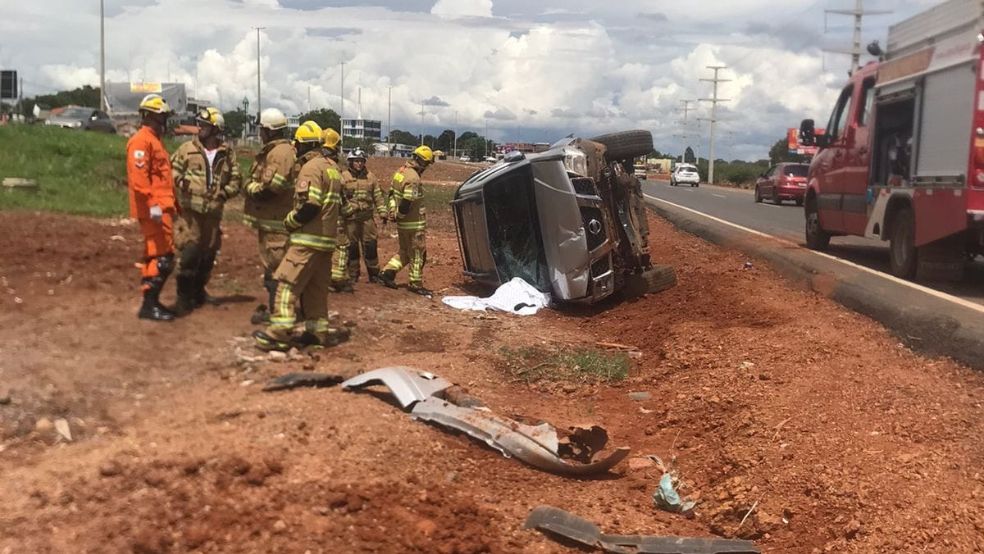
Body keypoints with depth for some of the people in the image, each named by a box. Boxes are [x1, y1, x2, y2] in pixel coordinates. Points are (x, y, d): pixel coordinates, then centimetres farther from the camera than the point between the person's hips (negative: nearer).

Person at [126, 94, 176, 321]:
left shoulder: (154, 140, 21)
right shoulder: (141, 140, -11)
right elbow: (139, 176, -21)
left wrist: (172, 204, 23)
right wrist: (152, 204, -27)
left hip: (161, 208, 11)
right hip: (153, 210, -11)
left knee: (154, 255, 13)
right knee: (163, 257, -11)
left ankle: (151, 302, 20)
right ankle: (149, 305, -8)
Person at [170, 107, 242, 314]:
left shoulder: (227, 154, 6)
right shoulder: (187, 149, 1)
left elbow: (236, 180, 10)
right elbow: (173, 173, 1)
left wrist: (223, 193, -5)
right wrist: (183, 186, -13)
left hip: (213, 212, 3)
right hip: (189, 211, -3)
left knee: (208, 253, 13)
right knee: (188, 252, -9)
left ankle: (199, 291, 32)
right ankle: (184, 296, 1)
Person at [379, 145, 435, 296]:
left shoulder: (401, 171, 7)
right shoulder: (413, 178, -24)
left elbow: (392, 193, 15)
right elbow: (406, 203, -27)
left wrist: (393, 211, 11)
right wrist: (399, 215, -10)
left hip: (402, 223, 9)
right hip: (414, 224, -9)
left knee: (405, 251, 22)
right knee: (417, 254, 5)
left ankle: (387, 273, 17)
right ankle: (416, 284, 13)